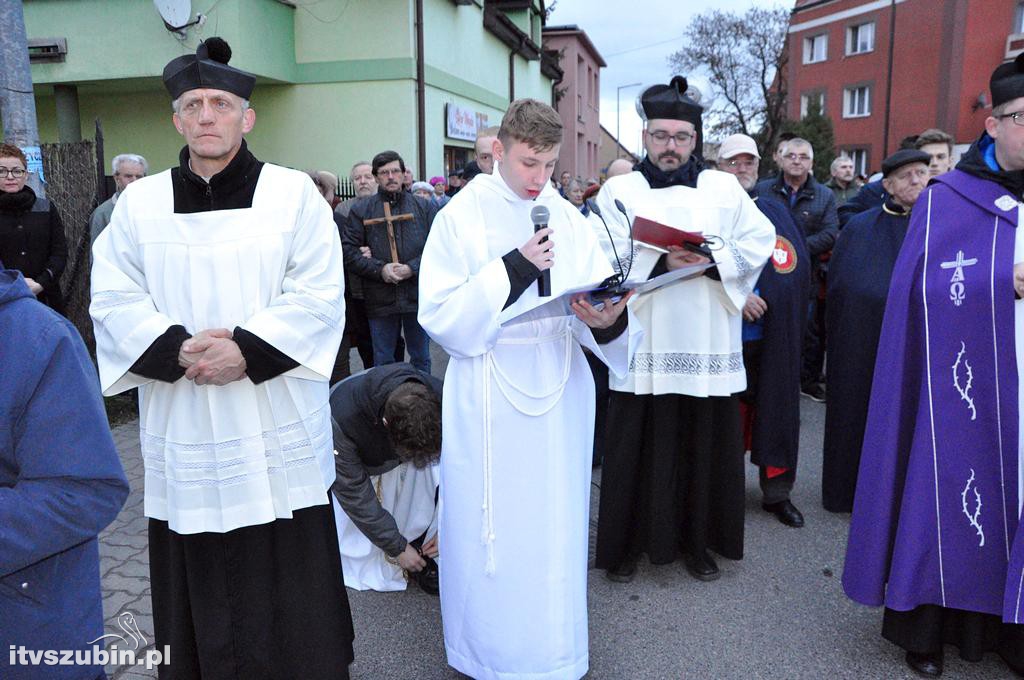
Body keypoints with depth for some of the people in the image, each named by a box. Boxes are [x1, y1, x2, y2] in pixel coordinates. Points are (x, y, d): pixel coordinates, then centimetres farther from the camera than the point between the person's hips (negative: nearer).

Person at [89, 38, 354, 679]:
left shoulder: (293, 192, 2)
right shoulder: (139, 203, 8)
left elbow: (319, 293, -7)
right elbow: (115, 301, 1)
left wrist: (247, 351, -18)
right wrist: (179, 349, -16)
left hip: (279, 431, -2)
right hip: (184, 432, 2)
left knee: (289, 588, 6)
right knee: (197, 589, 11)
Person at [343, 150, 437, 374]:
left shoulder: (424, 207, 6)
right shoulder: (361, 210, 4)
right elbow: (348, 250, -2)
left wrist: (412, 268, -14)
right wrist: (380, 269, -14)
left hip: (418, 295, 1)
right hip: (380, 299, 0)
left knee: (421, 359, 13)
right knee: (383, 362, 9)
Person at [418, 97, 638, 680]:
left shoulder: (569, 218, 7)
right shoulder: (462, 215, -3)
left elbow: (598, 299, 1)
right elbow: (440, 315, -11)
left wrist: (609, 319, -22)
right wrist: (514, 268, -19)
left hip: (560, 392, 3)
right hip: (490, 397, -3)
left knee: (554, 528, 12)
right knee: (494, 531, 5)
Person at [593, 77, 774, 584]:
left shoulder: (724, 188, 12)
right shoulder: (619, 190, 5)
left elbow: (761, 240, 4)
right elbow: (604, 259, -7)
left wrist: (713, 258, -11)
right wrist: (661, 262, -20)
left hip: (707, 347, 2)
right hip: (643, 346, -2)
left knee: (704, 444, 8)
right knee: (639, 444, 4)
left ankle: (696, 539, 26)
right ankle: (626, 542, 20)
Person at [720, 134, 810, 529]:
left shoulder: (776, 212, 15)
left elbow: (800, 264, 8)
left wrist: (774, 298, -7)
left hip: (773, 336, 4)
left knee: (776, 411, 8)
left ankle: (777, 493, 21)